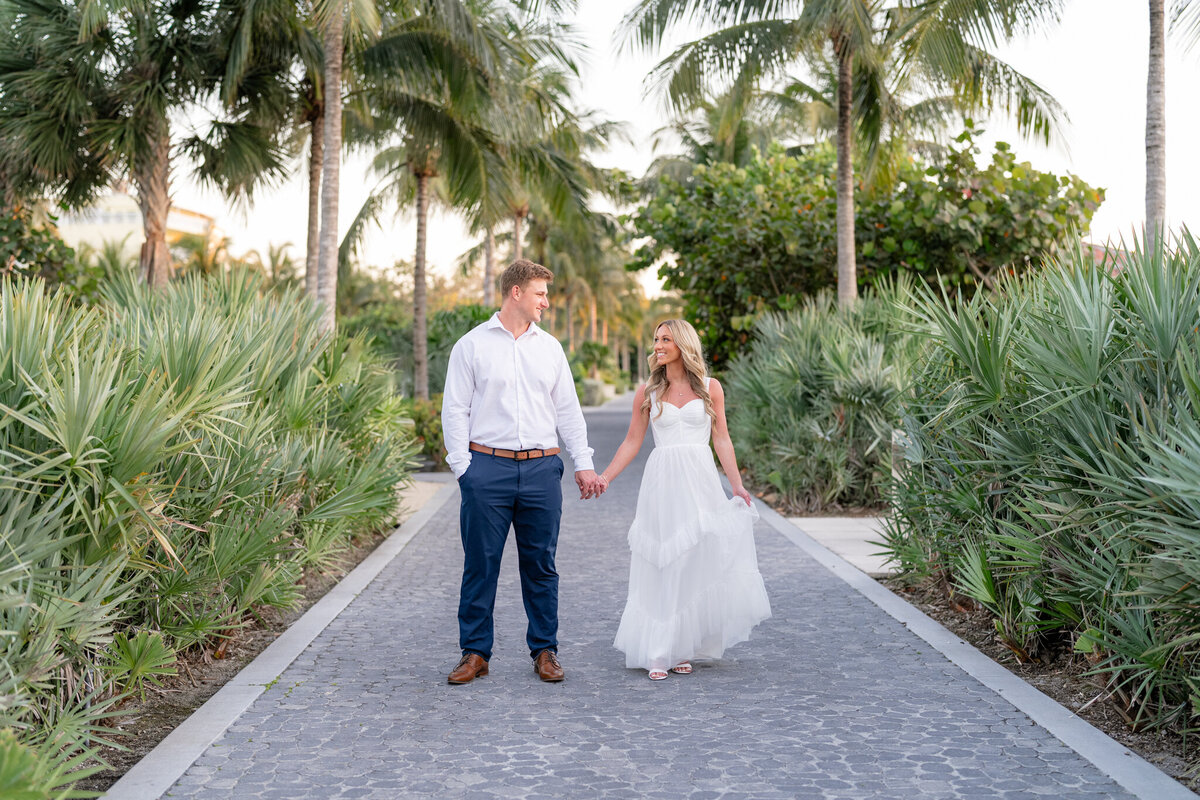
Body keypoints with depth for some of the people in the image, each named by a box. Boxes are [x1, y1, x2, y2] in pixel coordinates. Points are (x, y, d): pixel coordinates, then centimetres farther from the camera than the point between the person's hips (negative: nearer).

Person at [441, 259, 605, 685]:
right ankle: (475, 652, 12)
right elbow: (454, 410, 2)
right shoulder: (472, 345, 3)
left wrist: (584, 464, 9)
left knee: (540, 565, 7)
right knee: (480, 565, 1)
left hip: (541, 469, 3)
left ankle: (545, 651, 17)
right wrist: (463, 467, -6)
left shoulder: (549, 347, 13)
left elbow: (568, 410, 15)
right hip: (487, 466, -3)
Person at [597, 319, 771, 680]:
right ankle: (658, 652, 6)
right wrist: (605, 476, -1)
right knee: (660, 567, 0)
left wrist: (737, 485, -1)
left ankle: (683, 648, 11)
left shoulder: (710, 388, 6)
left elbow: (722, 439, 7)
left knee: (699, 562, -1)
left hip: (700, 481, 0)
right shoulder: (647, 392, 7)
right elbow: (632, 442, 8)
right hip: (661, 481, 0)